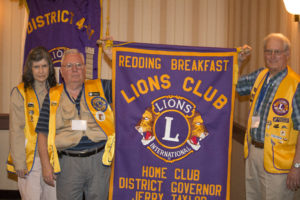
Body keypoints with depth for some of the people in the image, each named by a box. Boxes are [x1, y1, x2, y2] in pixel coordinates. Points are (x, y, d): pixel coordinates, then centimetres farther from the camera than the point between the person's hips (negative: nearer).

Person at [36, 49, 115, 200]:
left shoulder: (100, 88, 8)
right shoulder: (53, 97, 7)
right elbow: (43, 134, 6)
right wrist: (46, 164, -1)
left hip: (99, 159, 0)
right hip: (68, 162, 0)